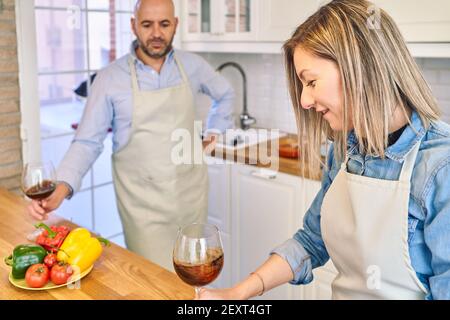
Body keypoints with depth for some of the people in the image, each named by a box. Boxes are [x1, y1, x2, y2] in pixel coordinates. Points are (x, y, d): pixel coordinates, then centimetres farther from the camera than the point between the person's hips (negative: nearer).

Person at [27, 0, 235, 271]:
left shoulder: (193, 66, 0)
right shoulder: (110, 79, -9)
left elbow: (225, 94, 20)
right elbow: (88, 142, -9)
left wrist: (213, 133, 10)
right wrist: (61, 189, -23)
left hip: (192, 194, 3)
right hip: (143, 202, -3)